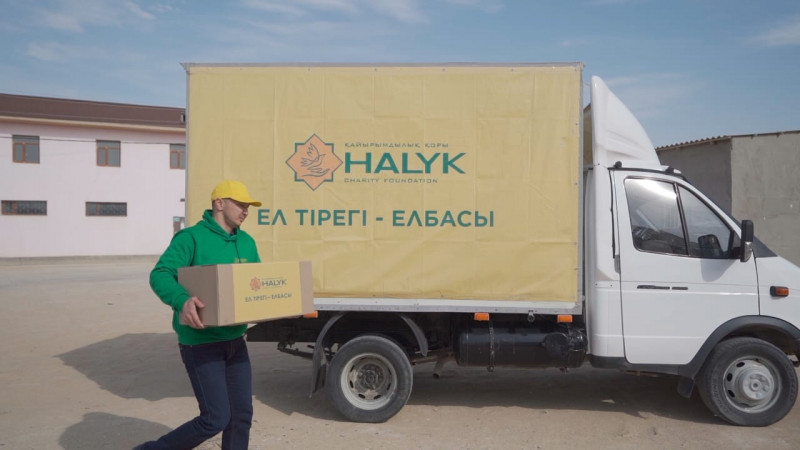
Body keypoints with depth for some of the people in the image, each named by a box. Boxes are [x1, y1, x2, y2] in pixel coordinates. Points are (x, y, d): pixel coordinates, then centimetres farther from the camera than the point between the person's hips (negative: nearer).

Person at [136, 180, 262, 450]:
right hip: (201, 344, -7)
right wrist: (182, 300, -42)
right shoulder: (192, 237, -13)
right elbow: (160, 276, -23)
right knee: (216, 419, -5)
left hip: (235, 341, 7)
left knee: (242, 415, 10)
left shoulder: (247, 242, 9)